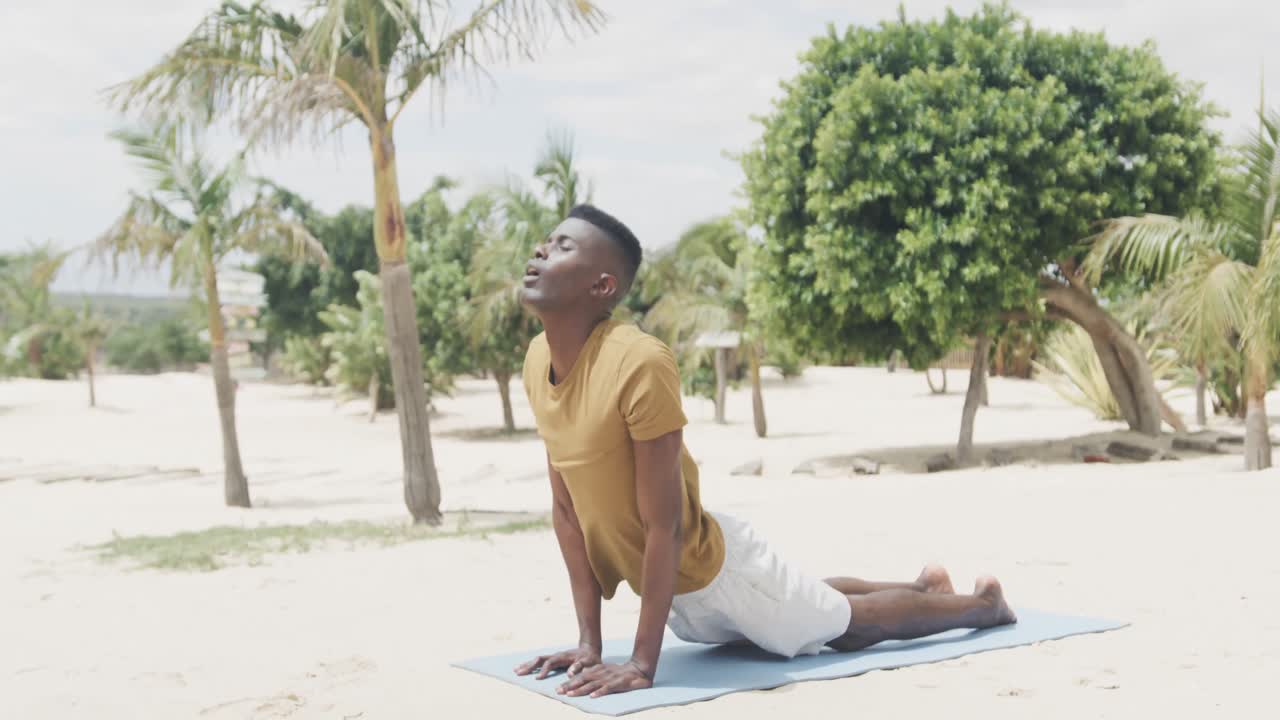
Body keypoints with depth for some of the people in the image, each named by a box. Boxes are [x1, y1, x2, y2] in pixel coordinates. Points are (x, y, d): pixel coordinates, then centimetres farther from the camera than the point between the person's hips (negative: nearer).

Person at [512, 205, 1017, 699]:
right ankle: (921, 586, 56)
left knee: (851, 626, 18)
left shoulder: (640, 362, -33)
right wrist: (589, 641, -4)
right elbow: (566, 509, -4)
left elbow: (664, 526, -29)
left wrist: (642, 663, -26)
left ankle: (984, 604, 43)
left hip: (714, 570, -7)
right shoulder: (537, 360, -10)